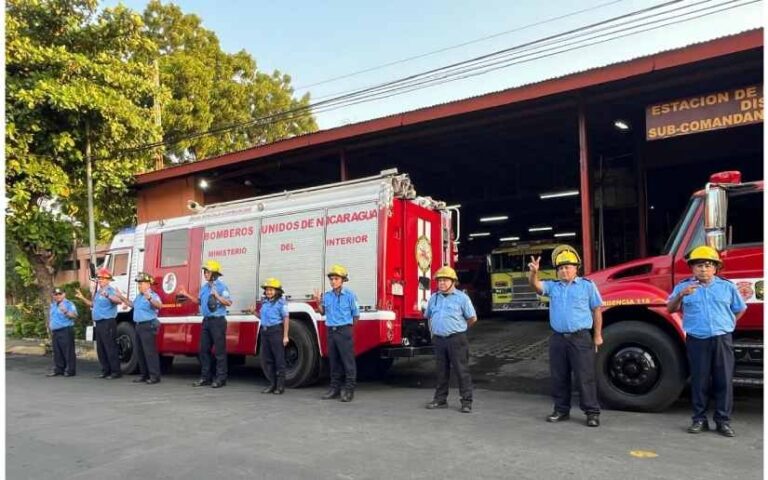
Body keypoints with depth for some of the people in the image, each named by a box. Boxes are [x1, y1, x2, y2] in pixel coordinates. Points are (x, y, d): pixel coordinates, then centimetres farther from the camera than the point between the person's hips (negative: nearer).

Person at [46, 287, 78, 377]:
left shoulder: (69, 304, -6)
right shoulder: (53, 305, 18)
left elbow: (75, 315, -20)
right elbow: (51, 317, 28)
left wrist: (66, 312, -36)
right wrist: (50, 328, 21)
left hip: (66, 331, -8)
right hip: (55, 331, 8)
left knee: (68, 351, -6)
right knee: (57, 352, 12)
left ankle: (70, 370, -3)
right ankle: (58, 369, 19)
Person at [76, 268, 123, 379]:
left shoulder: (111, 290, -12)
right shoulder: (98, 292, 18)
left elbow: (119, 301, -31)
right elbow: (93, 304, 33)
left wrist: (107, 296, -45)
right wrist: (82, 298, 27)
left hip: (108, 323, -9)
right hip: (98, 323, 10)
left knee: (110, 348, -7)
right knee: (100, 349, 13)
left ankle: (116, 372, -2)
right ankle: (106, 371, 22)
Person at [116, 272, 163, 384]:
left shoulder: (152, 295, -13)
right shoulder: (138, 296, 17)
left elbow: (159, 305, -34)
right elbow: (132, 304, 38)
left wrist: (149, 298, -50)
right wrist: (122, 297, 31)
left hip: (148, 326, -10)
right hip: (139, 325, 10)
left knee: (150, 351, -10)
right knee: (139, 351, 14)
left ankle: (155, 376, -6)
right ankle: (144, 374, 24)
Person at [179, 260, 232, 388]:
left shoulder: (221, 286, -9)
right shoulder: (204, 287, 14)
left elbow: (229, 303, -14)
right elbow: (199, 301, 24)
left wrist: (217, 296, -24)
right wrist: (186, 294, 20)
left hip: (218, 321, -8)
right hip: (206, 320, 8)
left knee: (219, 350, -3)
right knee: (204, 350, 10)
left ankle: (221, 378, 3)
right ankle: (205, 377, 19)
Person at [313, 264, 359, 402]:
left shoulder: (350, 295, -8)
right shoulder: (326, 295, 7)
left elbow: (356, 315, -2)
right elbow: (323, 312, 18)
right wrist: (318, 302, 1)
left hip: (344, 331, -5)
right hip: (331, 331, 5)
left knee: (348, 361, -2)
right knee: (334, 361, 12)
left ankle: (349, 390, 3)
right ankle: (335, 388, 21)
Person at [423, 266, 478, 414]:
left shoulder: (461, 297, -3)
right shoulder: (433, 298, 11)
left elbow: (472, 318, 1)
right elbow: (428, 316, 26)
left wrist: (459, 327, 10)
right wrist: (432, 330, 17)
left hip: (456, 339, -4)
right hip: (438, 339, 5)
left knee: (462, 371, -2)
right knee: (442, 371, 12)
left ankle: (467, 401, 4)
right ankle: (440, 399, 21)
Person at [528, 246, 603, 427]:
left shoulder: (587, 285, 1)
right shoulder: (552, 286, 9)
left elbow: (596, 311, 4)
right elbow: (535, 285, -7)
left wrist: (597, 335, 2)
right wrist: (533, 272, -29)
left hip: (580, 338, -4)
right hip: (558, 338, 4)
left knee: (585, 377, -1)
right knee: (559, 377, 10)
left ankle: (592, 412, 9)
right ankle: (561, 410, 23)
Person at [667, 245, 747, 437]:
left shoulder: (727, 286, 7)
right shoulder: (684, 286, 3)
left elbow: (740, 309, 18)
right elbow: (670, 309, -4)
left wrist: (727, 325, 9)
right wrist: (681, 295, -21)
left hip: (722, 340, 1)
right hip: (696, 340, -1)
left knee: (724, 380, 3)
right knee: (699, 381, 3)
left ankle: (723, 420, 13)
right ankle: (699, 419, 12)